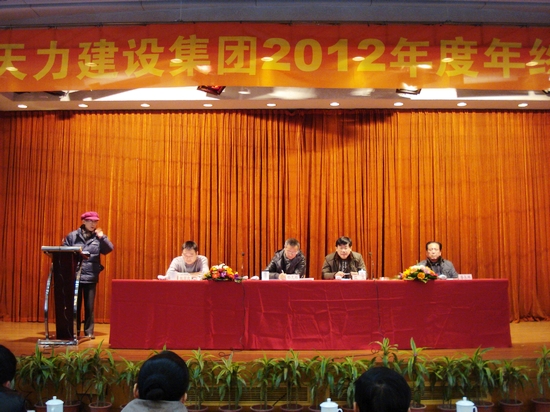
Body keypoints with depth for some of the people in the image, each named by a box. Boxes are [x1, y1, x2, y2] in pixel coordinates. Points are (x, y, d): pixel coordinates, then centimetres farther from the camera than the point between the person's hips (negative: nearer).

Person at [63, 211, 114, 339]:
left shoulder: (98, 236, 6)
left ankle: (89, 332, 14)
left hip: (91, 277, 1)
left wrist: (102, 237, -19)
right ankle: (74, 331, 18)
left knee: (89, 306, 6)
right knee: (75, 305, 7)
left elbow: (109, 249, -4)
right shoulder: (72, 236, 3)